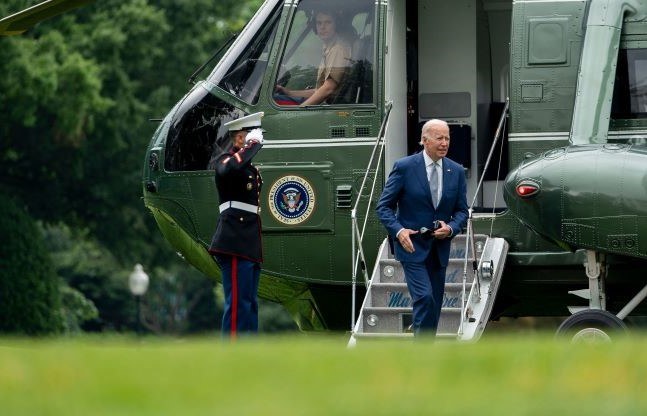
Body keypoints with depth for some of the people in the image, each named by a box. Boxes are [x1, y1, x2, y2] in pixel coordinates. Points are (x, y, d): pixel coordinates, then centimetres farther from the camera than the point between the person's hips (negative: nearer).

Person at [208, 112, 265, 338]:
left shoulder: (250, 167, 22)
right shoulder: (225, 159, -5)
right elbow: (229, 168, -33)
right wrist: (253, 144, -21)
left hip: (249, 245, 10)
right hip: (235, 243, -10)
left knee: (250, 304, 10)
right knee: (238, 302, -13)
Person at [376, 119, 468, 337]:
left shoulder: (456, 171, 4)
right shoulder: (404, 167, -8)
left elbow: (461, 210, 10)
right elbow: (384, 206, -5)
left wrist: (451, 228, -12)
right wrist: (398, 230, -21)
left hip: (439, 248, 5)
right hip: (412, 245, -5)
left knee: (435, 304, 8)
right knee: (424, 298, -18)